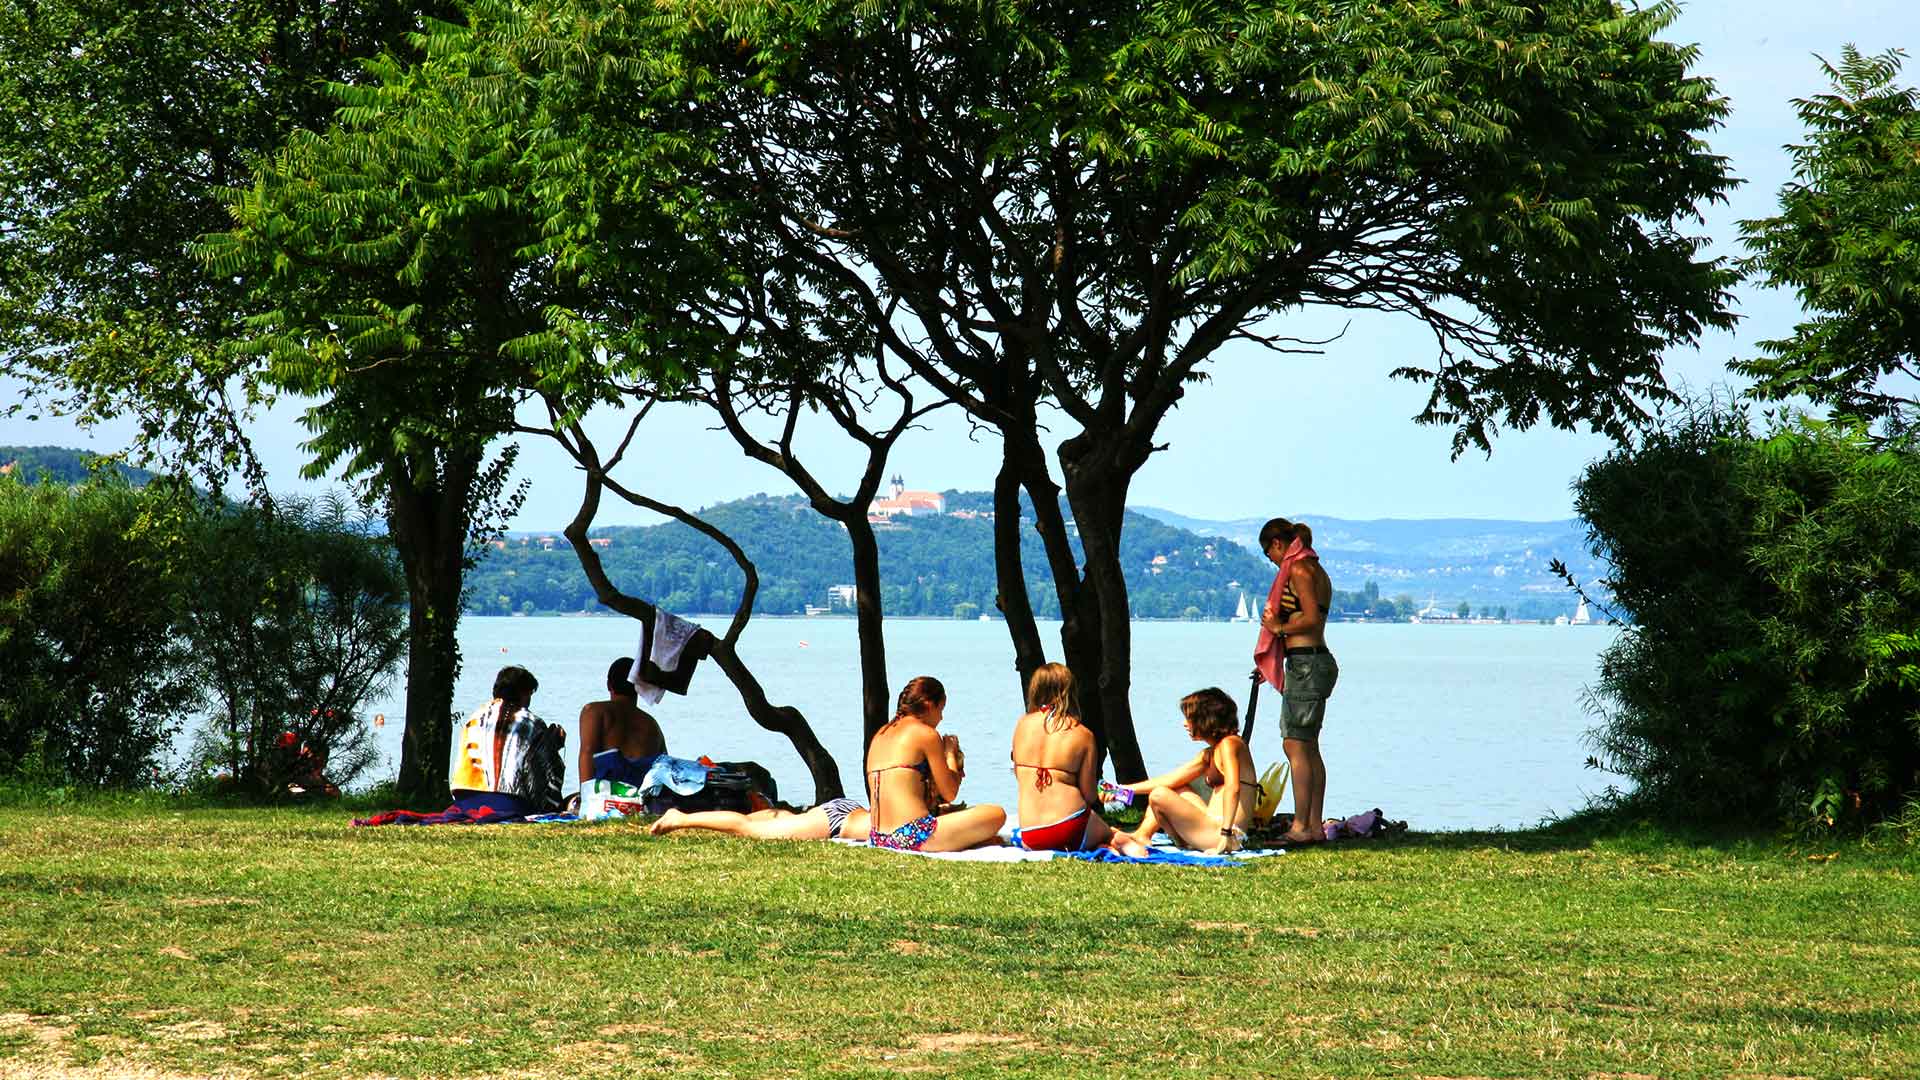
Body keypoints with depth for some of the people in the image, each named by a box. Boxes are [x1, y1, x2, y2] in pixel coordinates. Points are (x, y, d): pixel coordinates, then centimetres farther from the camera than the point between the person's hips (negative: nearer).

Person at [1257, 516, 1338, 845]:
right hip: (1318, 661, 10)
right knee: (1309, 748, 11)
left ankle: (1300, 827, -13)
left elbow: (1312, 618, -21)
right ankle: (1314, 825, 12)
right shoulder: (1316, 570, 19)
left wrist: (1279, 627, -5)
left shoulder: (1298, 569, -11)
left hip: (1305, 665, -10)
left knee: (1295, 745, -10)